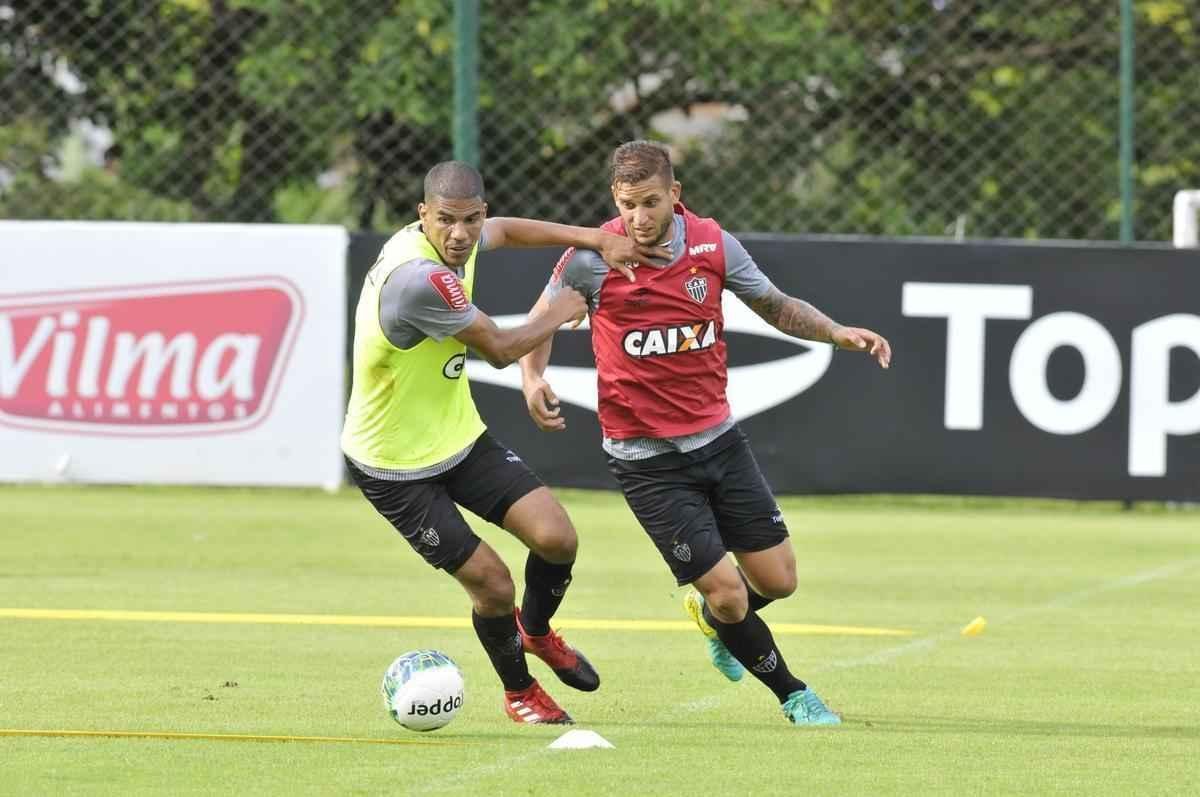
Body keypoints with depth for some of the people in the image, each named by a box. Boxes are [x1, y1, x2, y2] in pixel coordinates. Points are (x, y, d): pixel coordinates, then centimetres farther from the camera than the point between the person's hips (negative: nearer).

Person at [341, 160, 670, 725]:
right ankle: (519, 691, 24)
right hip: (395, 466, -8)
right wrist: (559, 314, -1)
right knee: (492, 586, -6)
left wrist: (598, 239, 11)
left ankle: (536, 631, 26)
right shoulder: (418, 278, -34)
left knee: (556, 537, -6)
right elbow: (500, 350, -20)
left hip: (459, 436, 8)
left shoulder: (452, 242, -7)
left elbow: (506, 231, 20)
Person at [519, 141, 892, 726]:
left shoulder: (713, 245, -5)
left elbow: (777, 307, 10)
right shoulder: (593, 256, -13)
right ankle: (793, 695, 19)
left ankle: (712, 617, 41)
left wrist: (838, 332, -6)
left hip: (718, 440, 4)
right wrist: (532, 379, -16)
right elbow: (542, 318, 3)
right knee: (728, 594, -7)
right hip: (645, 458, -4)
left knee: (776, 581, 6)